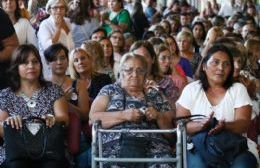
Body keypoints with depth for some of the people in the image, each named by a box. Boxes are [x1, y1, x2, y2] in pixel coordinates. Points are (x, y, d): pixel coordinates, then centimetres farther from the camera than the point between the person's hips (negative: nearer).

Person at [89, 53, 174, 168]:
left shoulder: (155, 96, 23)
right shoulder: (110, 90, 18)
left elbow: (170, 128, 19)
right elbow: (93, 118, 4)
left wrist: (158, 117, -1)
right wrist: (123, 115, -8)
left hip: (152, 143, 2)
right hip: (116, 143, -2)